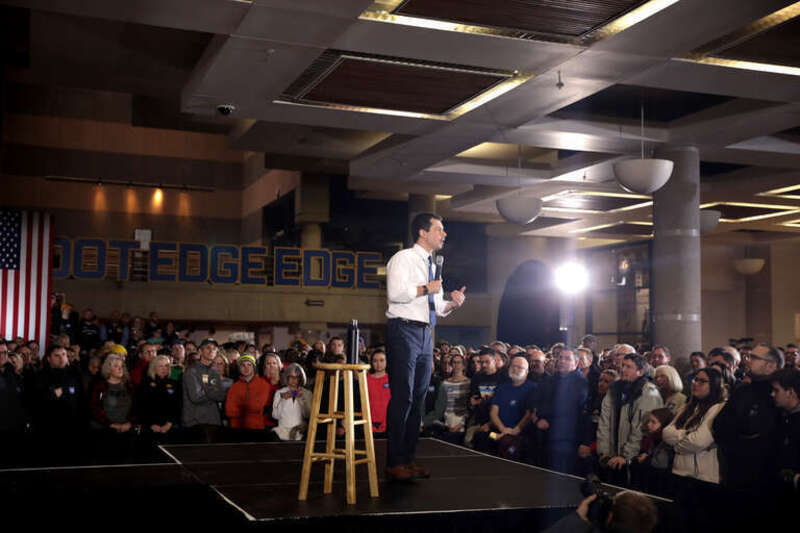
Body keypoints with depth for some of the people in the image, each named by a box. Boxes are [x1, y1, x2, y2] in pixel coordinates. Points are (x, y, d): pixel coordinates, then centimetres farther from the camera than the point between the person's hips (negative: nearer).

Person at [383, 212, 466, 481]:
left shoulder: (432, 265, 21)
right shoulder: (403, 258, -4)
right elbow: (396, 293, -20)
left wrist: (452, 303, 5)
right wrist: (427, 289, -10)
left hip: (425, 333, 8)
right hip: (404, 331, -8)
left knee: (418, 398, 8)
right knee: (403, 397, -10)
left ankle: (408, 458, 16)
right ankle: (394, 462, -4)